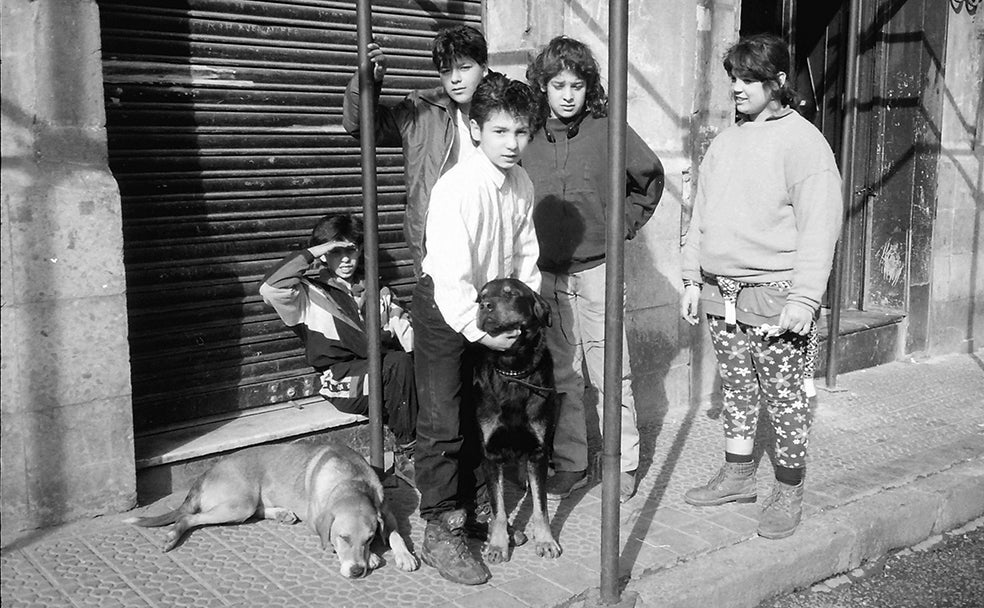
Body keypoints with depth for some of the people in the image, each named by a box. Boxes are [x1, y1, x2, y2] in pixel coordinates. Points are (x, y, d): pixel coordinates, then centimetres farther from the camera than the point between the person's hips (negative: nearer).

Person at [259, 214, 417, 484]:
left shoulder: (375, 290, 23)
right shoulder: (310, 294, 7)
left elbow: (403, 325, 14)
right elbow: (270, 288, -13)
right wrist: (314, 252, -9)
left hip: (379, 372, 4)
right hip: (342, 384, -4)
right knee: (399, 363, -32)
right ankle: (406, 454, -23)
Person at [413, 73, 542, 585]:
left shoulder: (521, 183, -2)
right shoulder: (456, 188, -25)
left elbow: (524, 252, 10)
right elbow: (450, 274, -28)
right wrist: (479, 331, -26)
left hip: (496, 304, 7)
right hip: (444, 307, -7)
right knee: (443, 422, -4)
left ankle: (477, 504, 34)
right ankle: (441, 533, 4)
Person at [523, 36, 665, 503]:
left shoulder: (608, 130, -4)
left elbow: (651, 178, 11)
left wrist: (625, 224, 5)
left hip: (596, 268, -2)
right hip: (543, 272, 2)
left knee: (610, 372, 3)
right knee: (560, 375, 10)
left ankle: (623, 464, 16)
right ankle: (569, 465, 22)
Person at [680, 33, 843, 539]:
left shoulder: (803, 142, -8)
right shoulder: (725, 142, 13)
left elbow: (819, 226, -13)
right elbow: (701, 215, 17)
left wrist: (803, 299, -18)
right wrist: (693, 279, 13)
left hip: (773, 294, -6)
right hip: (720, 293, 7)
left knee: (783, 396, 3)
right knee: (735, 388, 15)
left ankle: (789, 493, 16)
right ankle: (736, 476, 28)